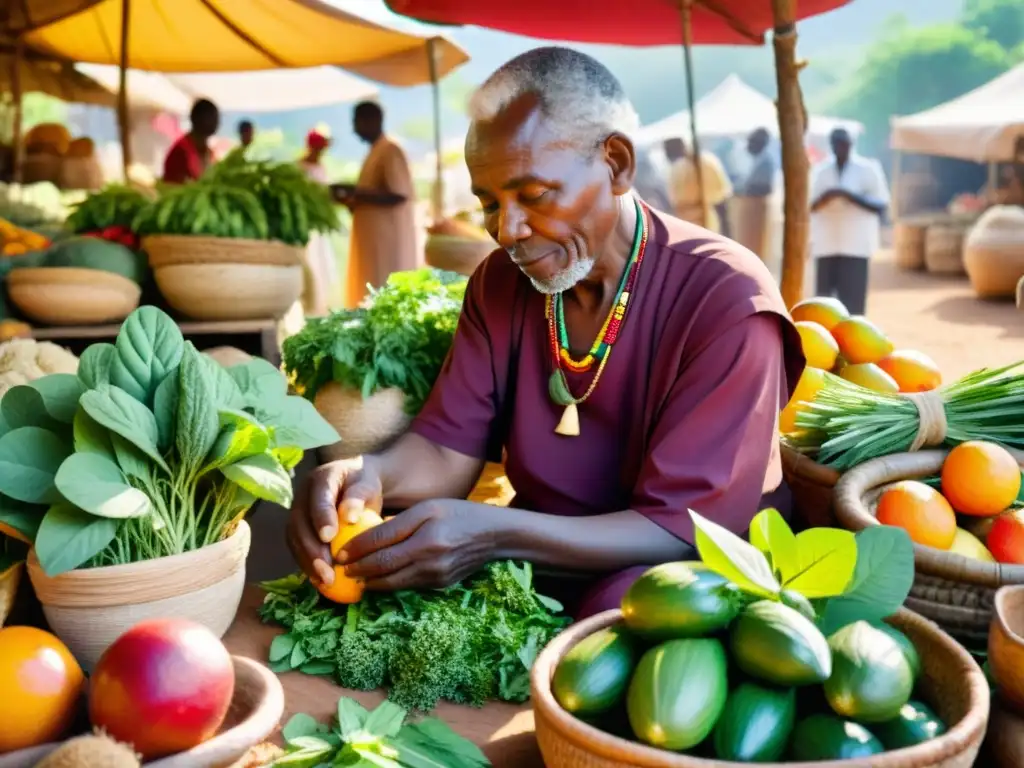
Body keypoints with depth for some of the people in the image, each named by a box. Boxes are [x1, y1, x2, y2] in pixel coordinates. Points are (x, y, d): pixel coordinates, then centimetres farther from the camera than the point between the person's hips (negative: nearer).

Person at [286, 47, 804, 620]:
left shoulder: (727, 302, -19)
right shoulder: (500, 282, 1)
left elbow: (688, 530, -23)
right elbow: (448, 446, -4)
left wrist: (495, 534, -36)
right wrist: (371, 476, -28)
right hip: (535, 570, 5)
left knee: (626, 602, -36)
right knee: (362, 566, -17)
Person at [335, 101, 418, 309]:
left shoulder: (390, 152, -12)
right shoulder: (375, 153, 18)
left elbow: (398, 195, -20)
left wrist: (356, 193, -17)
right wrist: (353, 200, 9)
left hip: (387, 238, -10)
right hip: (373, 238, 10)